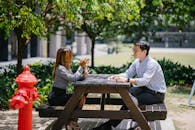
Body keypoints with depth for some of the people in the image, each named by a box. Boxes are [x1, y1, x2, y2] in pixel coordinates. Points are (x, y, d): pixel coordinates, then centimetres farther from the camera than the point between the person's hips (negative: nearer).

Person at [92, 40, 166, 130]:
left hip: (157, 93, -8)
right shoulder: (137, 62, 2)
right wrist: (117, 76, -19)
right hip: (145, 88, 8)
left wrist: (126, 80, -47)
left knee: (132, 101, -26)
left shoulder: (152, 64, -24)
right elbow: (128, 73, 2)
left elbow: (145, 80, -37)